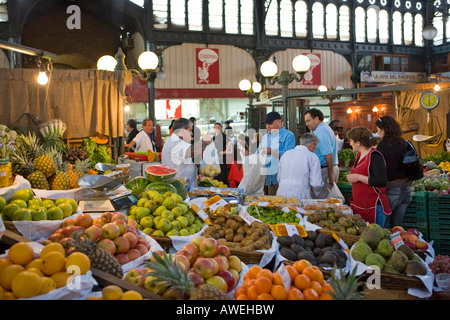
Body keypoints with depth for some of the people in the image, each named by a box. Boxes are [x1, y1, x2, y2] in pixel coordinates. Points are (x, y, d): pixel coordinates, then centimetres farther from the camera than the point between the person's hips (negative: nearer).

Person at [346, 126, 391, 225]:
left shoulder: (374, 156, -14)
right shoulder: (359, 155, 14)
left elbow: (382, 182, -24)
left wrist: (359, 177, -21)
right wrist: (352, 177, 15)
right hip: (358, 206, 8)